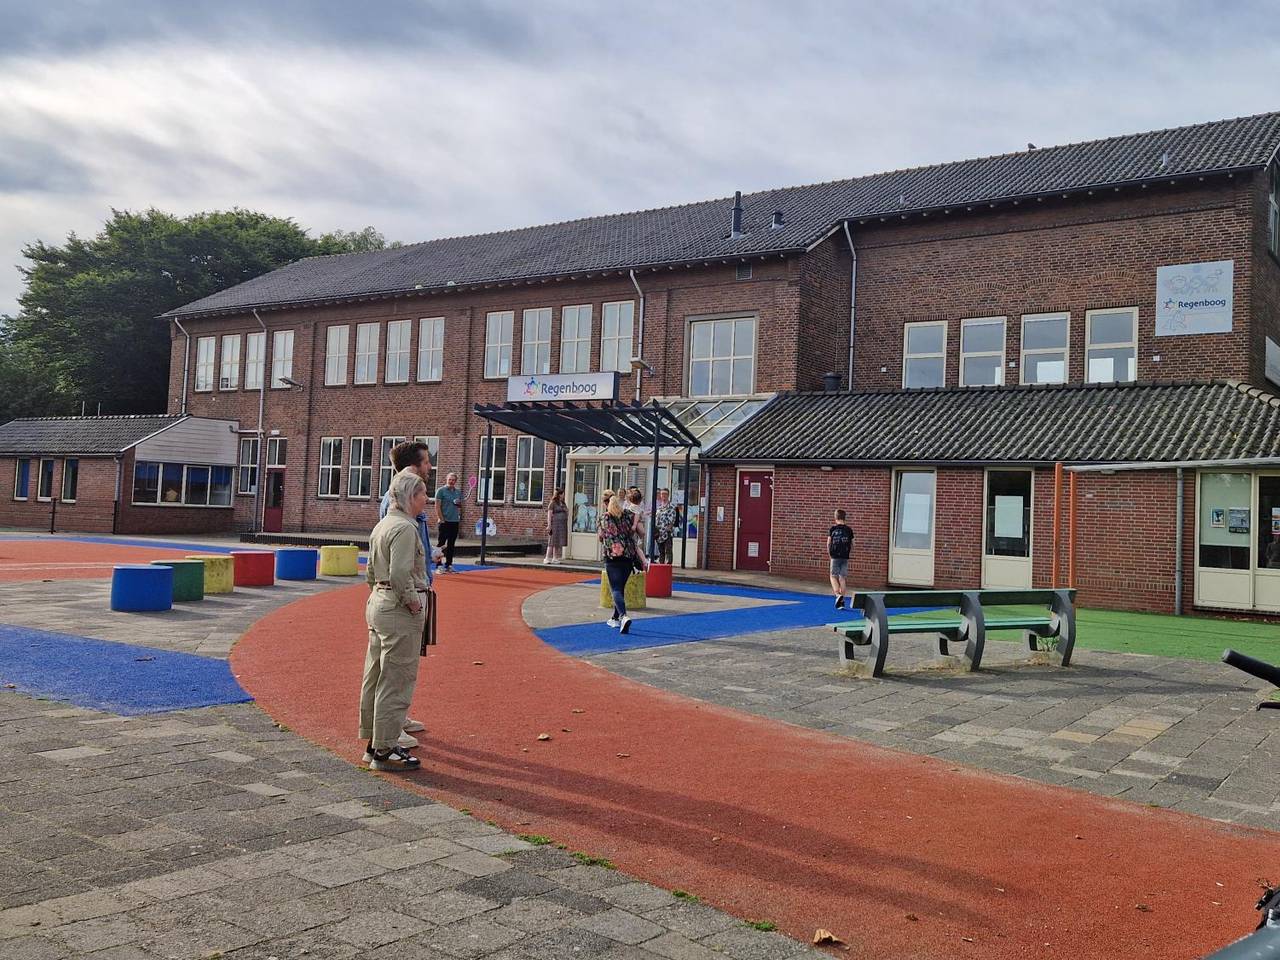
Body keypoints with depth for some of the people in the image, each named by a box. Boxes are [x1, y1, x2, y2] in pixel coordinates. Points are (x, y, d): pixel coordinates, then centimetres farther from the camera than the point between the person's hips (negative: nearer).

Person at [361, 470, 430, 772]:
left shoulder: (382, 525, 14)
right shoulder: (405, 528, -17)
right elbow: (400, 574, -25)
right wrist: (414, 601, -15)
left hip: (378, 603, 11)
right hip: (399, 610, -10)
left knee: (376, 676, 16)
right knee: (396, 680, -3)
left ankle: (374, 742, 26)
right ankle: (385, 750, 3)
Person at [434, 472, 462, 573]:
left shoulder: (458, 492, 14)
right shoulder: (441, 491, -3)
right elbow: (437, 506, -8)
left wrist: (459, 504, -3)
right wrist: (441, 519, -14)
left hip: (455, 522, 6)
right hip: (444, 522, -5)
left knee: (451, 545, 8)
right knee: (441, 543, -2)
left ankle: (448, 565, 14)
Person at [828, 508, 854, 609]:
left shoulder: (832, 528, -2)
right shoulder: (849, 529, 4)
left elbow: (828, 543, -2)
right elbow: (852, 545, 4)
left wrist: (829, 554, 10)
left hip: (835, 557, -2)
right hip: (845, 557, 2)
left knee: (833, 576, 6)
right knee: (843, 578, 7)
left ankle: (838, 595, -16)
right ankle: (841, 601, 8)